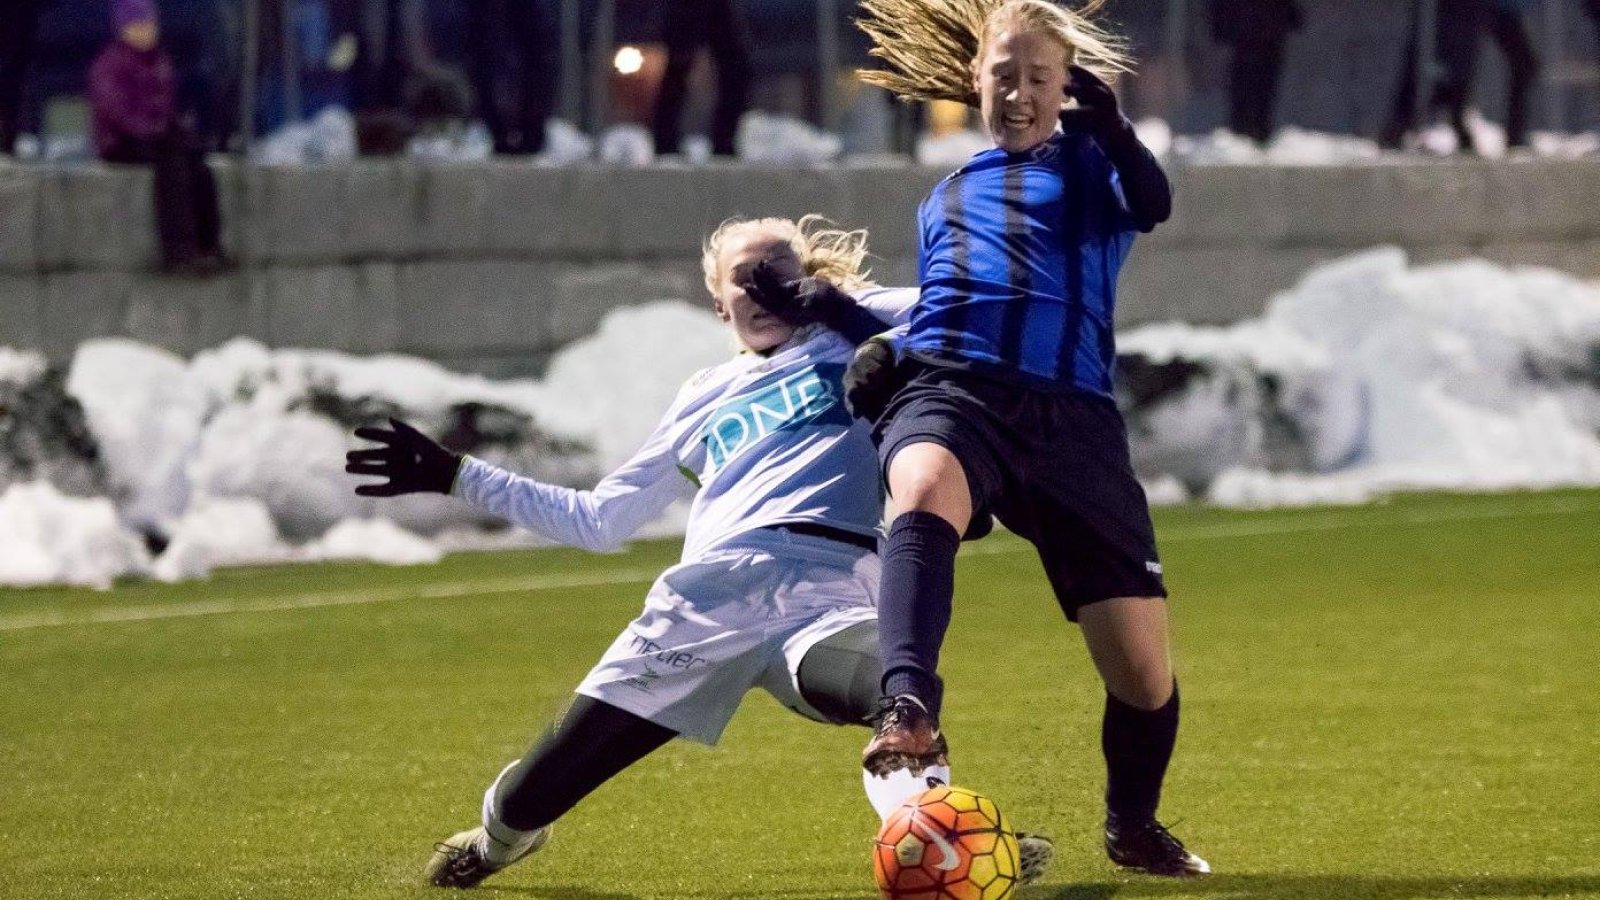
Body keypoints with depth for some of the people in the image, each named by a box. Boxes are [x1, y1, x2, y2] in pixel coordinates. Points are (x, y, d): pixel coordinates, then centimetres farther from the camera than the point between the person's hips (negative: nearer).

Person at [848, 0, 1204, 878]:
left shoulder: (1089, 166, 18)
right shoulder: (944, 199, 29)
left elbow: (1152, 203, -4)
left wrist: (1099, 110, -16)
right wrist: (879, 350, 12)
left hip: (1070, 412, -1)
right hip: (950, 387, 1)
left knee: (1144, 672, -3)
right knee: (924, 494, -41)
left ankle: (1133, 826, 27)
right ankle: (908, 712, -62)